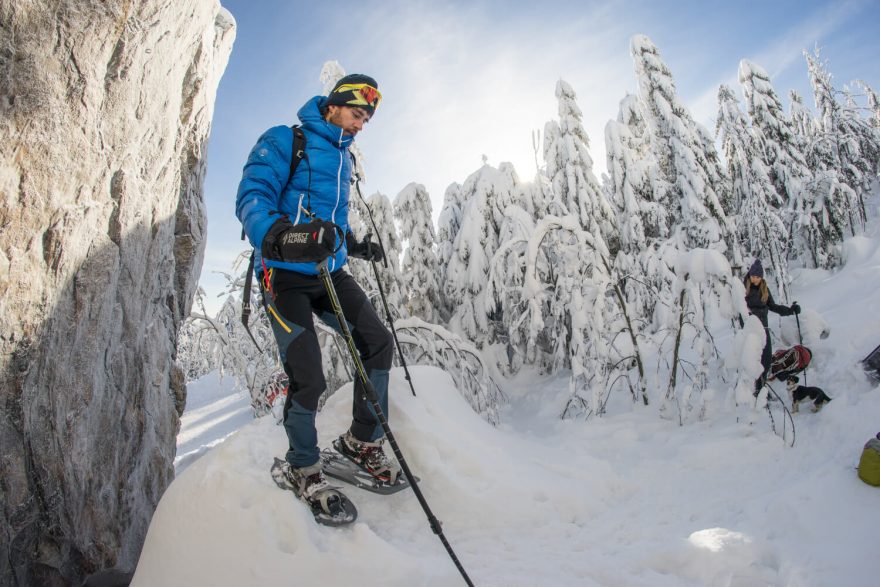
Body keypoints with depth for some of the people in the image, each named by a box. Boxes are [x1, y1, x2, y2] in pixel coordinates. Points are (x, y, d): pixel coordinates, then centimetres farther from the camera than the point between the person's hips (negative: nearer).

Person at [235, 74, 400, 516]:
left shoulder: (343, 157, 19)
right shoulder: (282, 141, -5)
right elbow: (251, 198, -19)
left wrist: (357, 246, 24)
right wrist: (282, 236, -38)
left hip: (330, 271, 8)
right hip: (285, 273, -7)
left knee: (378, 341, -3)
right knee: (308, 376, -13)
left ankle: (362, 441, 15)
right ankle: (302, 467, 14)